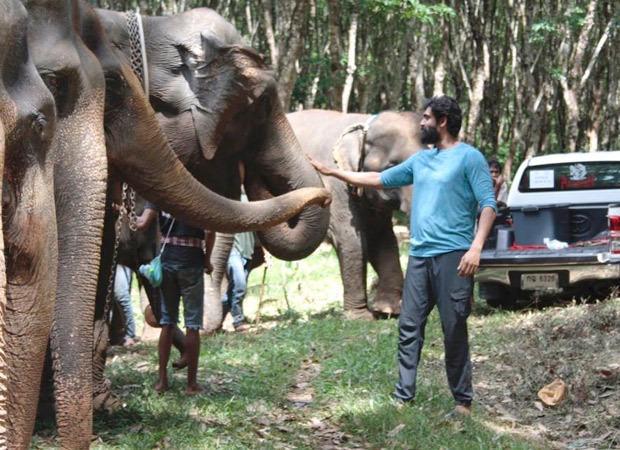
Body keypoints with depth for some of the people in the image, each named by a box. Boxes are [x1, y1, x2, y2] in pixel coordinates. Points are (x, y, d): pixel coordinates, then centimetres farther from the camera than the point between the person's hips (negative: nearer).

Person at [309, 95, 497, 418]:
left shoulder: (469, 157, -3)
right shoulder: (420, 160, 18)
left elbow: (488, 204, -8)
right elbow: (379, 179, 26)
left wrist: (476, 247, -20)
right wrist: (329, 171, 26)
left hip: (452, 256, -7)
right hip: (419, 255, 7)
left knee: (454, 330, -5)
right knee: (409, 327, 4)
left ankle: (463, 402, 2)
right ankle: (404, 397, 8)